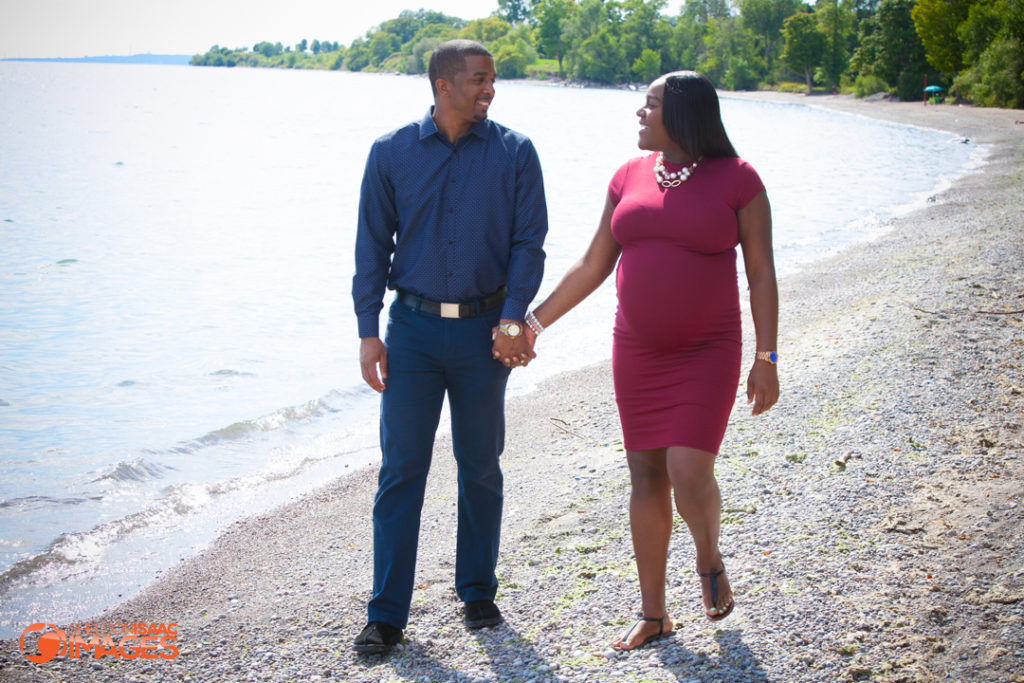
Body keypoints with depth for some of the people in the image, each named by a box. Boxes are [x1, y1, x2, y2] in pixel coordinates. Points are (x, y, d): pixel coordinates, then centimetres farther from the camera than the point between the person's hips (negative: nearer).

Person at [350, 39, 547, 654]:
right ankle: (387, 616, 7)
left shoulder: (514, 153, 0)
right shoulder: (392, 153, 1)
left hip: (483, 329, 0)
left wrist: (512, 318, -13)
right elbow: (372, 244, 4)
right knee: (401, 470, -1)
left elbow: (528, 243, -1)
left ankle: (478, 595, 26)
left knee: (481, 468, 10)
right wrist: (369, 332, -2)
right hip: (413, 328, 0)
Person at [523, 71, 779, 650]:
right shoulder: (629, 178, 5)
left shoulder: (738, 179, -7)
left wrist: (767, 359, -11)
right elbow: (592, 267, 9)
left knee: (689, 476, -14)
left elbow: (762, 273, -6)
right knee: (646, 477, 7)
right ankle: (654, 614, 19)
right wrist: (533, 323, 6)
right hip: (638, 349, 4)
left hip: (708, 352, -4)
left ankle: (709, 559, 21)